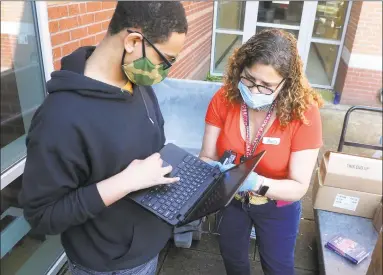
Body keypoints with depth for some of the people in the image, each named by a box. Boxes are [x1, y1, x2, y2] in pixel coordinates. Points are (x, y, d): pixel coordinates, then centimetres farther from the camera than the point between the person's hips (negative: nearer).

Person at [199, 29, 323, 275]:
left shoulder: (304, 113, -29)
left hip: (277, 207, -2)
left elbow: (299, 187, -26)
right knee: (232, 255, 29)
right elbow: (207, 158, -17)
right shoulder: (224, 99, -21)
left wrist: (257, 183, -45)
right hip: (231, 199, 3)